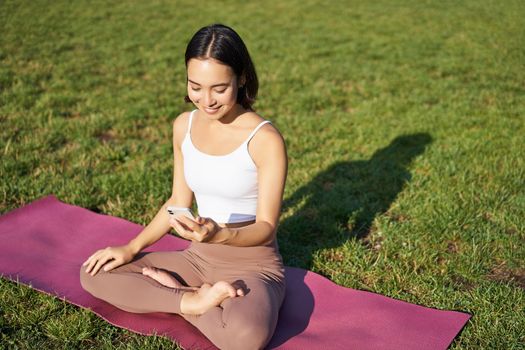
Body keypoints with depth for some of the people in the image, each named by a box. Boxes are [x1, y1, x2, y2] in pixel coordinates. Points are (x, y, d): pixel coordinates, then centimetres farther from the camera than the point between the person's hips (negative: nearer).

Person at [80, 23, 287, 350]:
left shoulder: (265, 139, -19)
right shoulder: (184, 126, -1)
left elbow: (266, 227, -16)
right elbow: (178, 201, 9)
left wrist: (220, 235, -34)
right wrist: (131, 248, 1)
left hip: (254, 264, -5)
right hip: (198, 257, 6)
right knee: (94, 273, -3)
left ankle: (171, 289, -13)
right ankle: (194, 300, -11)